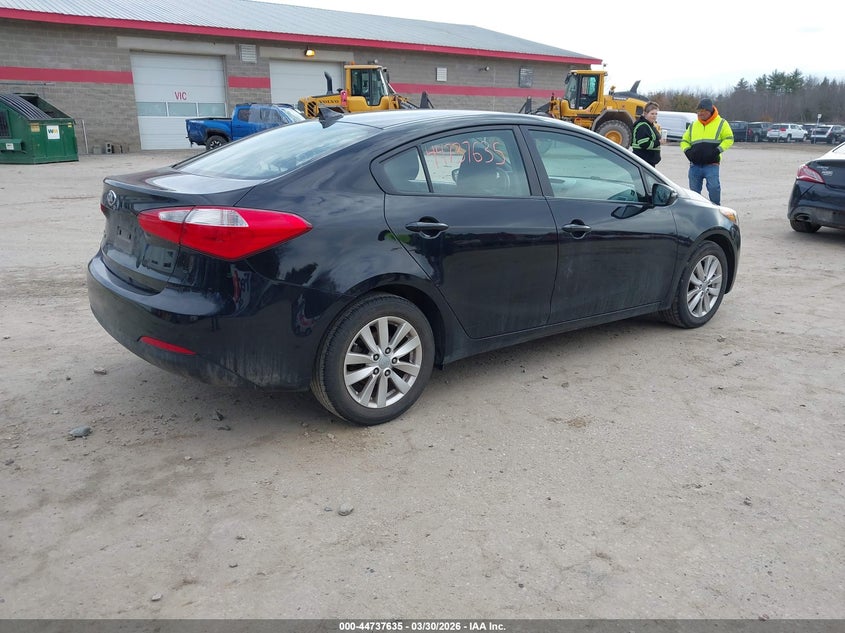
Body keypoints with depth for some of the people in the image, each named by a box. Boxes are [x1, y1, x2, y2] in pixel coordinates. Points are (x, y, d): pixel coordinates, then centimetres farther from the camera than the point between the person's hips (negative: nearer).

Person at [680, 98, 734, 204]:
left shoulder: (721, 123, 6)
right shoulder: (693, 125, 17)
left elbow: (729, 139, 2)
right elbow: (684, 141, 20)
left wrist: (717, 150, -13)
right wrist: (687, 151, -1)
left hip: (711, 164, -4)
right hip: (695, 164, 4)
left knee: (713, 187, -19)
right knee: (694, 191, 6)